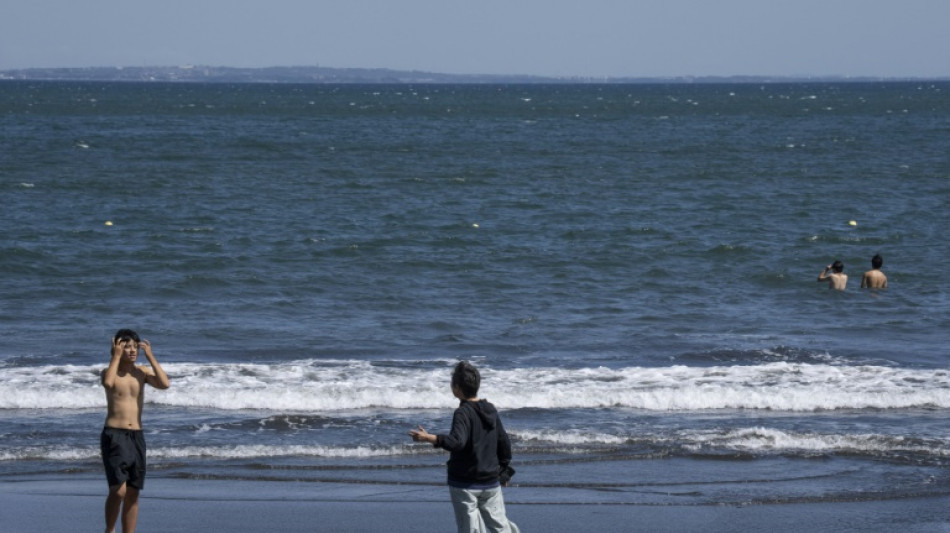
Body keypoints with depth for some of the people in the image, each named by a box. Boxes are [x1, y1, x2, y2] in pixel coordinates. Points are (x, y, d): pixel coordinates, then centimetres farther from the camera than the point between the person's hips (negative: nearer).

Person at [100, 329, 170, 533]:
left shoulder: (143, 372, 9)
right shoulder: (110, 371, -2)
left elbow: (164, 384, -8)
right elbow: (108, 382, -26)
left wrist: (150, 357, -5)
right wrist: (116, 356, -17)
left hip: (136, 436, 5)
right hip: (114, 435, -5)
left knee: (133, 493, 6)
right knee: (118, 490, -17)